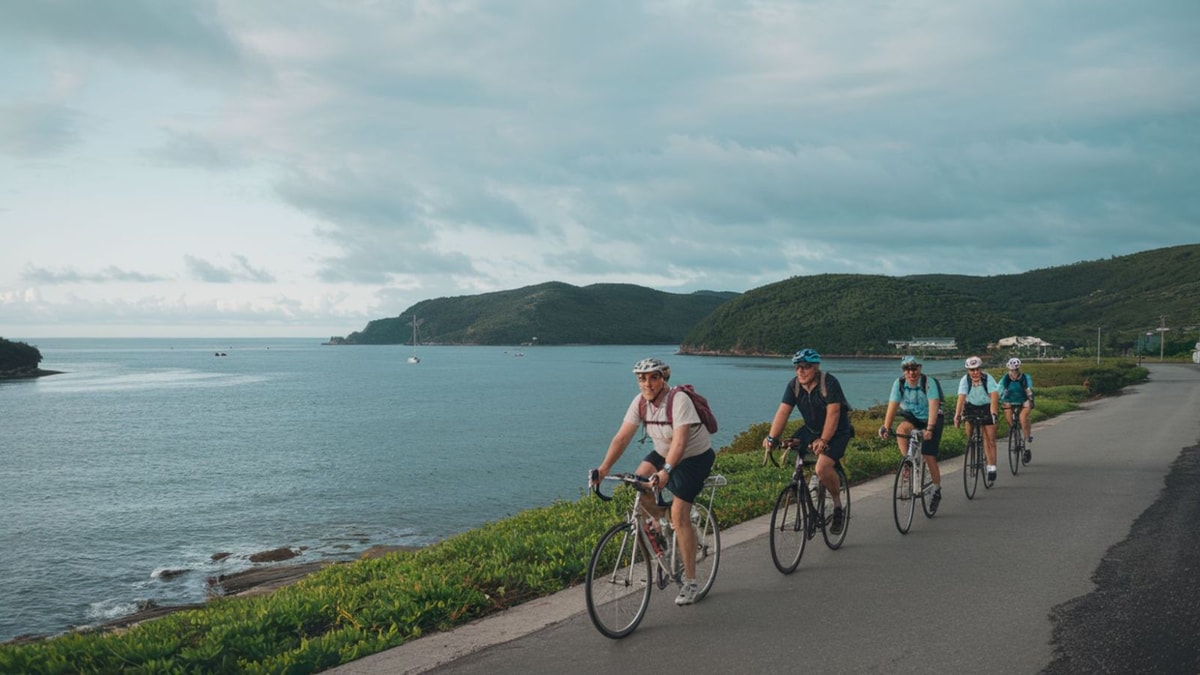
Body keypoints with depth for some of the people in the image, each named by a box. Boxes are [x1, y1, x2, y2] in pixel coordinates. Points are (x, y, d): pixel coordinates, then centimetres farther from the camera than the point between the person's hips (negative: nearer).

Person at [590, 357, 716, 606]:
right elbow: (622, 437, -14)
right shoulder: (640, 402, -10)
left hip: (695, 457, -6)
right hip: (663, 453, 6)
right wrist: (604, 468, -23)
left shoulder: (679, 400, -28)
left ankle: (690, 582, -5)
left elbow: (680, 441, -40)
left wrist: (665, 470, -54)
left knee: (679, 514, -15)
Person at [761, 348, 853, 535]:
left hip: (836, 432, -6)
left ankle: (838, 506, -2)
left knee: (822, 467, -28)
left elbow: (833, 413, -28)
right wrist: (772, 438, -22)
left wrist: (823, 440, -38)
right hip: (811, 430, 6)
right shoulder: (794, 385, -6)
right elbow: (783, 411, -11)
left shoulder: (829, 383, -21)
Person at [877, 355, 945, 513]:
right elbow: (892, 406, -17)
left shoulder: (929, 382, -23)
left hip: (932, 419, -3)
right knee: (901, 429, -32)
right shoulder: (899, 383, -13)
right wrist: (886, 428, -27)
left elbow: (933, 406, -32)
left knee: (929, 456, -9)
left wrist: (929, 428, -44)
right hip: (912, 418, 3)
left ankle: (937, 491, 9)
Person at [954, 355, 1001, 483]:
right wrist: (957, 415, -39)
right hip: (972, 407, 2)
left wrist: (993, 413, -47)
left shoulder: (988, 378, -24)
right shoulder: (965, 380, -19)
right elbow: (961, 397, -28)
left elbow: (994, 396, -34)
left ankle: (992, 468, 0)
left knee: (990, 439, -5)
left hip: (987, 407, -2)